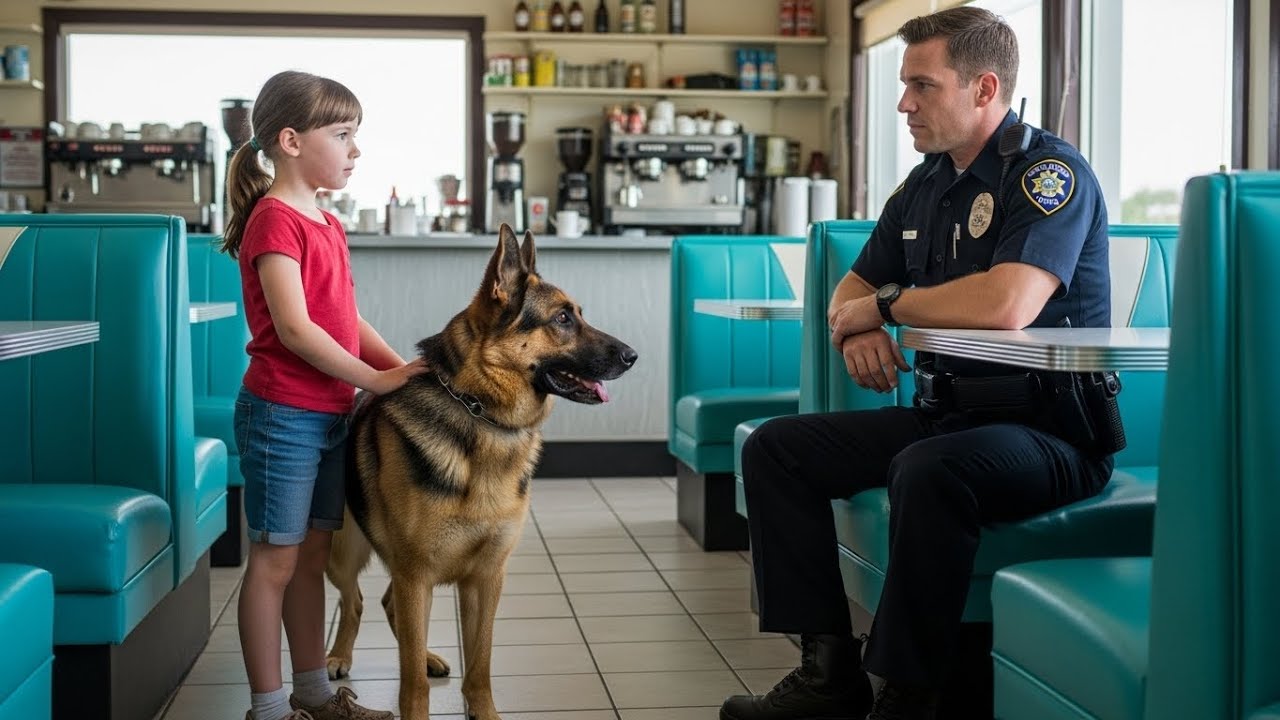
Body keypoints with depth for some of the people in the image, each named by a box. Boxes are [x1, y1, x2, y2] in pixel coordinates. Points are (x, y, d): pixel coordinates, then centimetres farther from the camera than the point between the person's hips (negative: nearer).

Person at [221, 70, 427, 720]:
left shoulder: (327, 225, 13)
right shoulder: (275, 219, -14)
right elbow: (293, 329, -21)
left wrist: (403, 367, 1)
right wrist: (375, 379, -15)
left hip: (330, 415, 9)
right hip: (282, 415, -9)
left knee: (312, 556, 16)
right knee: (275, 561, 1)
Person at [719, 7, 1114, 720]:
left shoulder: (1049, 172, -13)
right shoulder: (926, 182, 13)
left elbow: (1006, 305, -30)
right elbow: (855, 287, 23)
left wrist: (886, 304, -13)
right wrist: (855, 330, -4)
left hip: (1049, 428, -9)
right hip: (943, 413, 9)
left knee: (929, 469, -38)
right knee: (776, 447, 0)